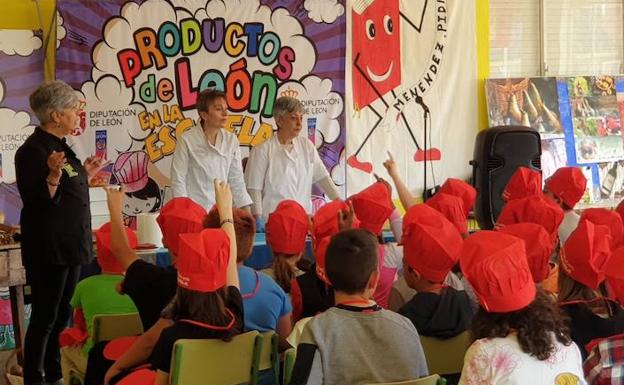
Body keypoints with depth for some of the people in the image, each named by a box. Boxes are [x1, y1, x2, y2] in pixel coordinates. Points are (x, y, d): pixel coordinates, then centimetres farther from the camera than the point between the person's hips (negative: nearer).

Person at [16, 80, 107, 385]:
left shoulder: (60, 147, 13)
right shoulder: (33, 151, -15)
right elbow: (38, 202, -20)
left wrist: (86, 173, 20)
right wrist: (53, 176, -34)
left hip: (69, 247, 10)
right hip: (48, 251, -9)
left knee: (62, 316, 16)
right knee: (45, 318, -2)